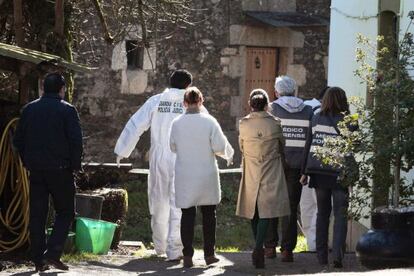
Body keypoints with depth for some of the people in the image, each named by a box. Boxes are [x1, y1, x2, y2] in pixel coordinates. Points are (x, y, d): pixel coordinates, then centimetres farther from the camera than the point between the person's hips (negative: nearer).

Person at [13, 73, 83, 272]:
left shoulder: (29, 109, 8)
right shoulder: (67, 110, -6)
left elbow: (18, 140, 10)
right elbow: (76, 141, -11)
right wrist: (75, 165, -1)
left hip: (36, 171, 4)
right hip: (60, 169, -4)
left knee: (37, 214, 8)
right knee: (65, 212, 5)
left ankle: (38, 259, 7)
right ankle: (53, 253, -10)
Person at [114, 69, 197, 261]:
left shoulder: (155, 101, 3)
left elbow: (135, 125, 2)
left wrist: (122, 151, 9)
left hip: (159, 158, 2)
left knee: (159, 202, 16)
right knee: (178, 205, 0)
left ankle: (160, 245, 29)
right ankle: (174, 250, -6)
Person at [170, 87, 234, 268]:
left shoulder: (177, 123, -6)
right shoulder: (209, 122, -11)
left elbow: (173, 147, 6)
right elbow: (219, 146, -11)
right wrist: (229, 154, 10)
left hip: (184, 176, 1)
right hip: (207, 175, -1)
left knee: (187, 215, 5)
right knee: (209, 215, 13)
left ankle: (187, 256, -1)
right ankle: (209, 254, 17)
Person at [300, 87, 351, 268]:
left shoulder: (317, 119, 2)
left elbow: (309, 145, 4)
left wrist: (305, 171, 8)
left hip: (319, 173, 3)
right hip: (339, 174, -3)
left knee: (322, 213, 15)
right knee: (340, 214, 2)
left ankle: (321, 255, 15)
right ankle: (337, 254, -11)